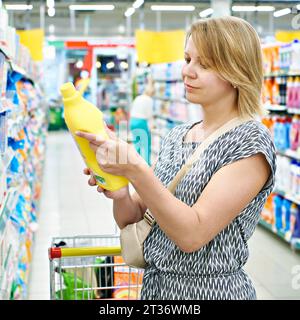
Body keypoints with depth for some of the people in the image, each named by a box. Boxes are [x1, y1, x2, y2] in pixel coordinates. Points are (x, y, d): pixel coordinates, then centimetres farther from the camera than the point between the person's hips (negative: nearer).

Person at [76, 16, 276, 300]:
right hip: (153, 284, 6)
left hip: (210, 288, -6)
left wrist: (136, 169, -33)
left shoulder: (250, 143, -16)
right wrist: (120, 194, -16)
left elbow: (192, 234, -24)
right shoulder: (176, 136, 4)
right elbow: (130, 220, 4)